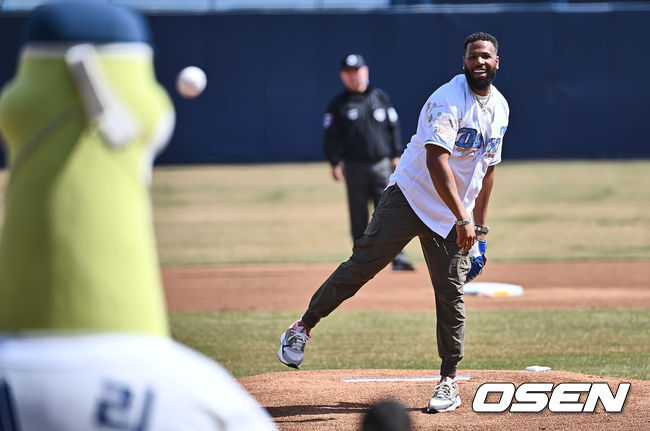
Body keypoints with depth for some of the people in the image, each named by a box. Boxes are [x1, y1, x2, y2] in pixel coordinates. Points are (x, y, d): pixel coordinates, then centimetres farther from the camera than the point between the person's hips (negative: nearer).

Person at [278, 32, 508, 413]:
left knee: (451, 293, -1)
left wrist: (480, 230, 14)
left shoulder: (500, 107, 9)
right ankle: (304, 327, 5)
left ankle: (450, 381, 7)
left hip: (454, 216, 5)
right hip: (409, 198, -5)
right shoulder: (449, 100, -16)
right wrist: (463, 219, -35)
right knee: (362, 265, -10)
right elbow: (436, 161, -28)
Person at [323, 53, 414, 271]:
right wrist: (335, 163, -6)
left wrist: (396, 155, 8)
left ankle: (399, 258, -6)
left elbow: (393, 127, 14)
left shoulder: (380, 97, 10)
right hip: (355, 167, -1)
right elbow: (331, 136, 2)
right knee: (359, 216, 1)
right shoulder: (338, 104, 4)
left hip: (381, 164, 1)